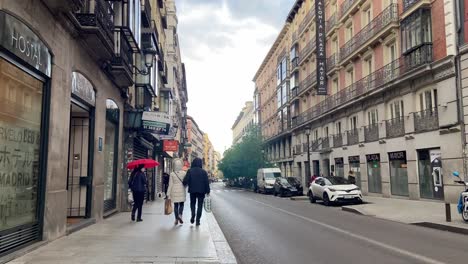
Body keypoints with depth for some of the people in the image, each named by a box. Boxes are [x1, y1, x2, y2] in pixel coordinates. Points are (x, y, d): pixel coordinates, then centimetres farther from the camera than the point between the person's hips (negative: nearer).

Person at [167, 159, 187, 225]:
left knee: (176, 205, 8)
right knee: (181, 204, 12)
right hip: (182, 191, 0)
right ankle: (180, 215, -12)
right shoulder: (184, 173, -5)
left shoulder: (172, 174, -5)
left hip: (174, 191, 0)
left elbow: (170, 184, -4)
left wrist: (168, 194, 1)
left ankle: (176, 219, 10)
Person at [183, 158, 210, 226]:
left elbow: (185, 181, -9)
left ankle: (193, 216, 1)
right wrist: (207, 191, 4)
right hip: (201, 191, 0)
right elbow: (207, 182, -3)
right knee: (200, 205, 7)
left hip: (192, 190, 0)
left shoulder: (190, 171, -5)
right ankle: (198, 220, 4)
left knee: (192, 203, 18)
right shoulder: (204, 172, -4)